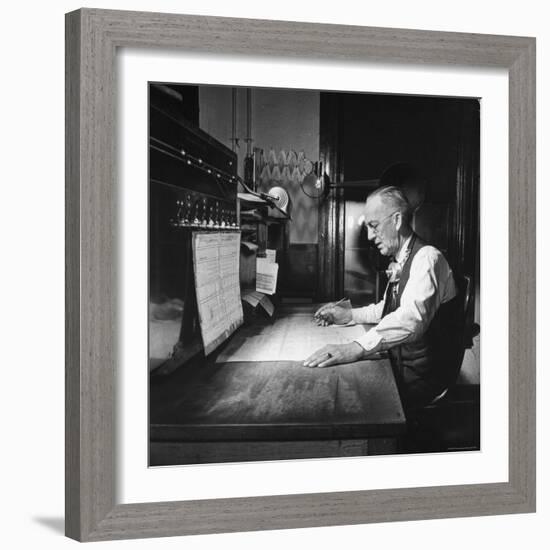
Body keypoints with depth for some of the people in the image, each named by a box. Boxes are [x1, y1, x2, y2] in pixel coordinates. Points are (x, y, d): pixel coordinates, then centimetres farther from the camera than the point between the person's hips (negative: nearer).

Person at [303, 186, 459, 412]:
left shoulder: (427, 258, -19)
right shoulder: (399, 262, 11)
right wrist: (350, 314, 11)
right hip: (398, 367, 8)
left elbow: (412, 317, -35)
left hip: (419, 380, -8)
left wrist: (358, 348, -46)